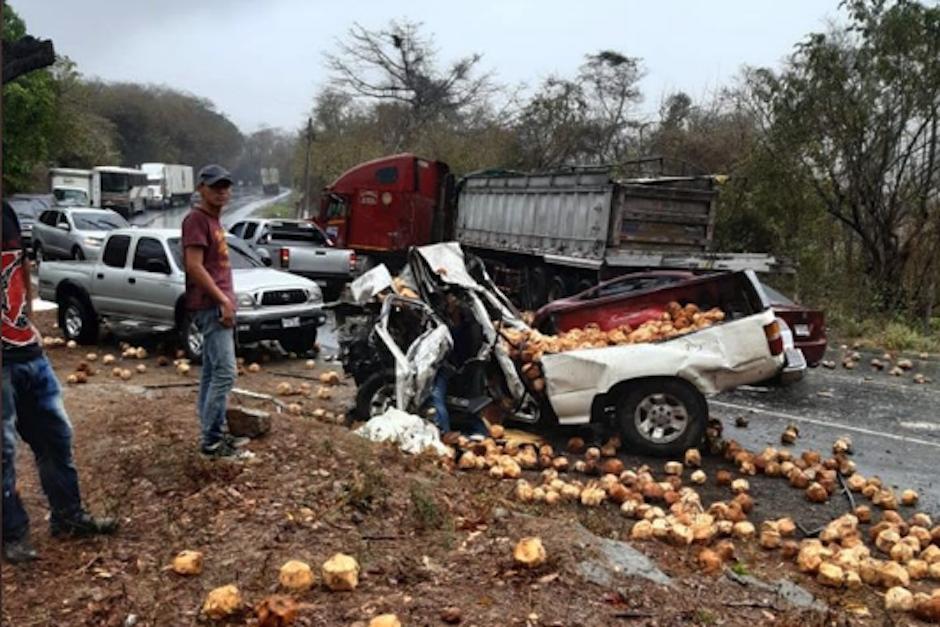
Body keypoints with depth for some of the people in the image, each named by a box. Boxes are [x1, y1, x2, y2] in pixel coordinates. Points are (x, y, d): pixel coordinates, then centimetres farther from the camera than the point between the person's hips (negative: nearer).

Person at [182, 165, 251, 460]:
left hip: (218, 306, 10)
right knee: (225, 373, -11)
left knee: (212, 373, 12)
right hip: (210, 306, -10)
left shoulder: (214, 219, 17)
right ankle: (212, 440, -5)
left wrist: (227, 301, 13)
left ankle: (214, 434, 19)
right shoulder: (196, 218, -12)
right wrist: (223, 300, -20)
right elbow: (194, 266, -20)